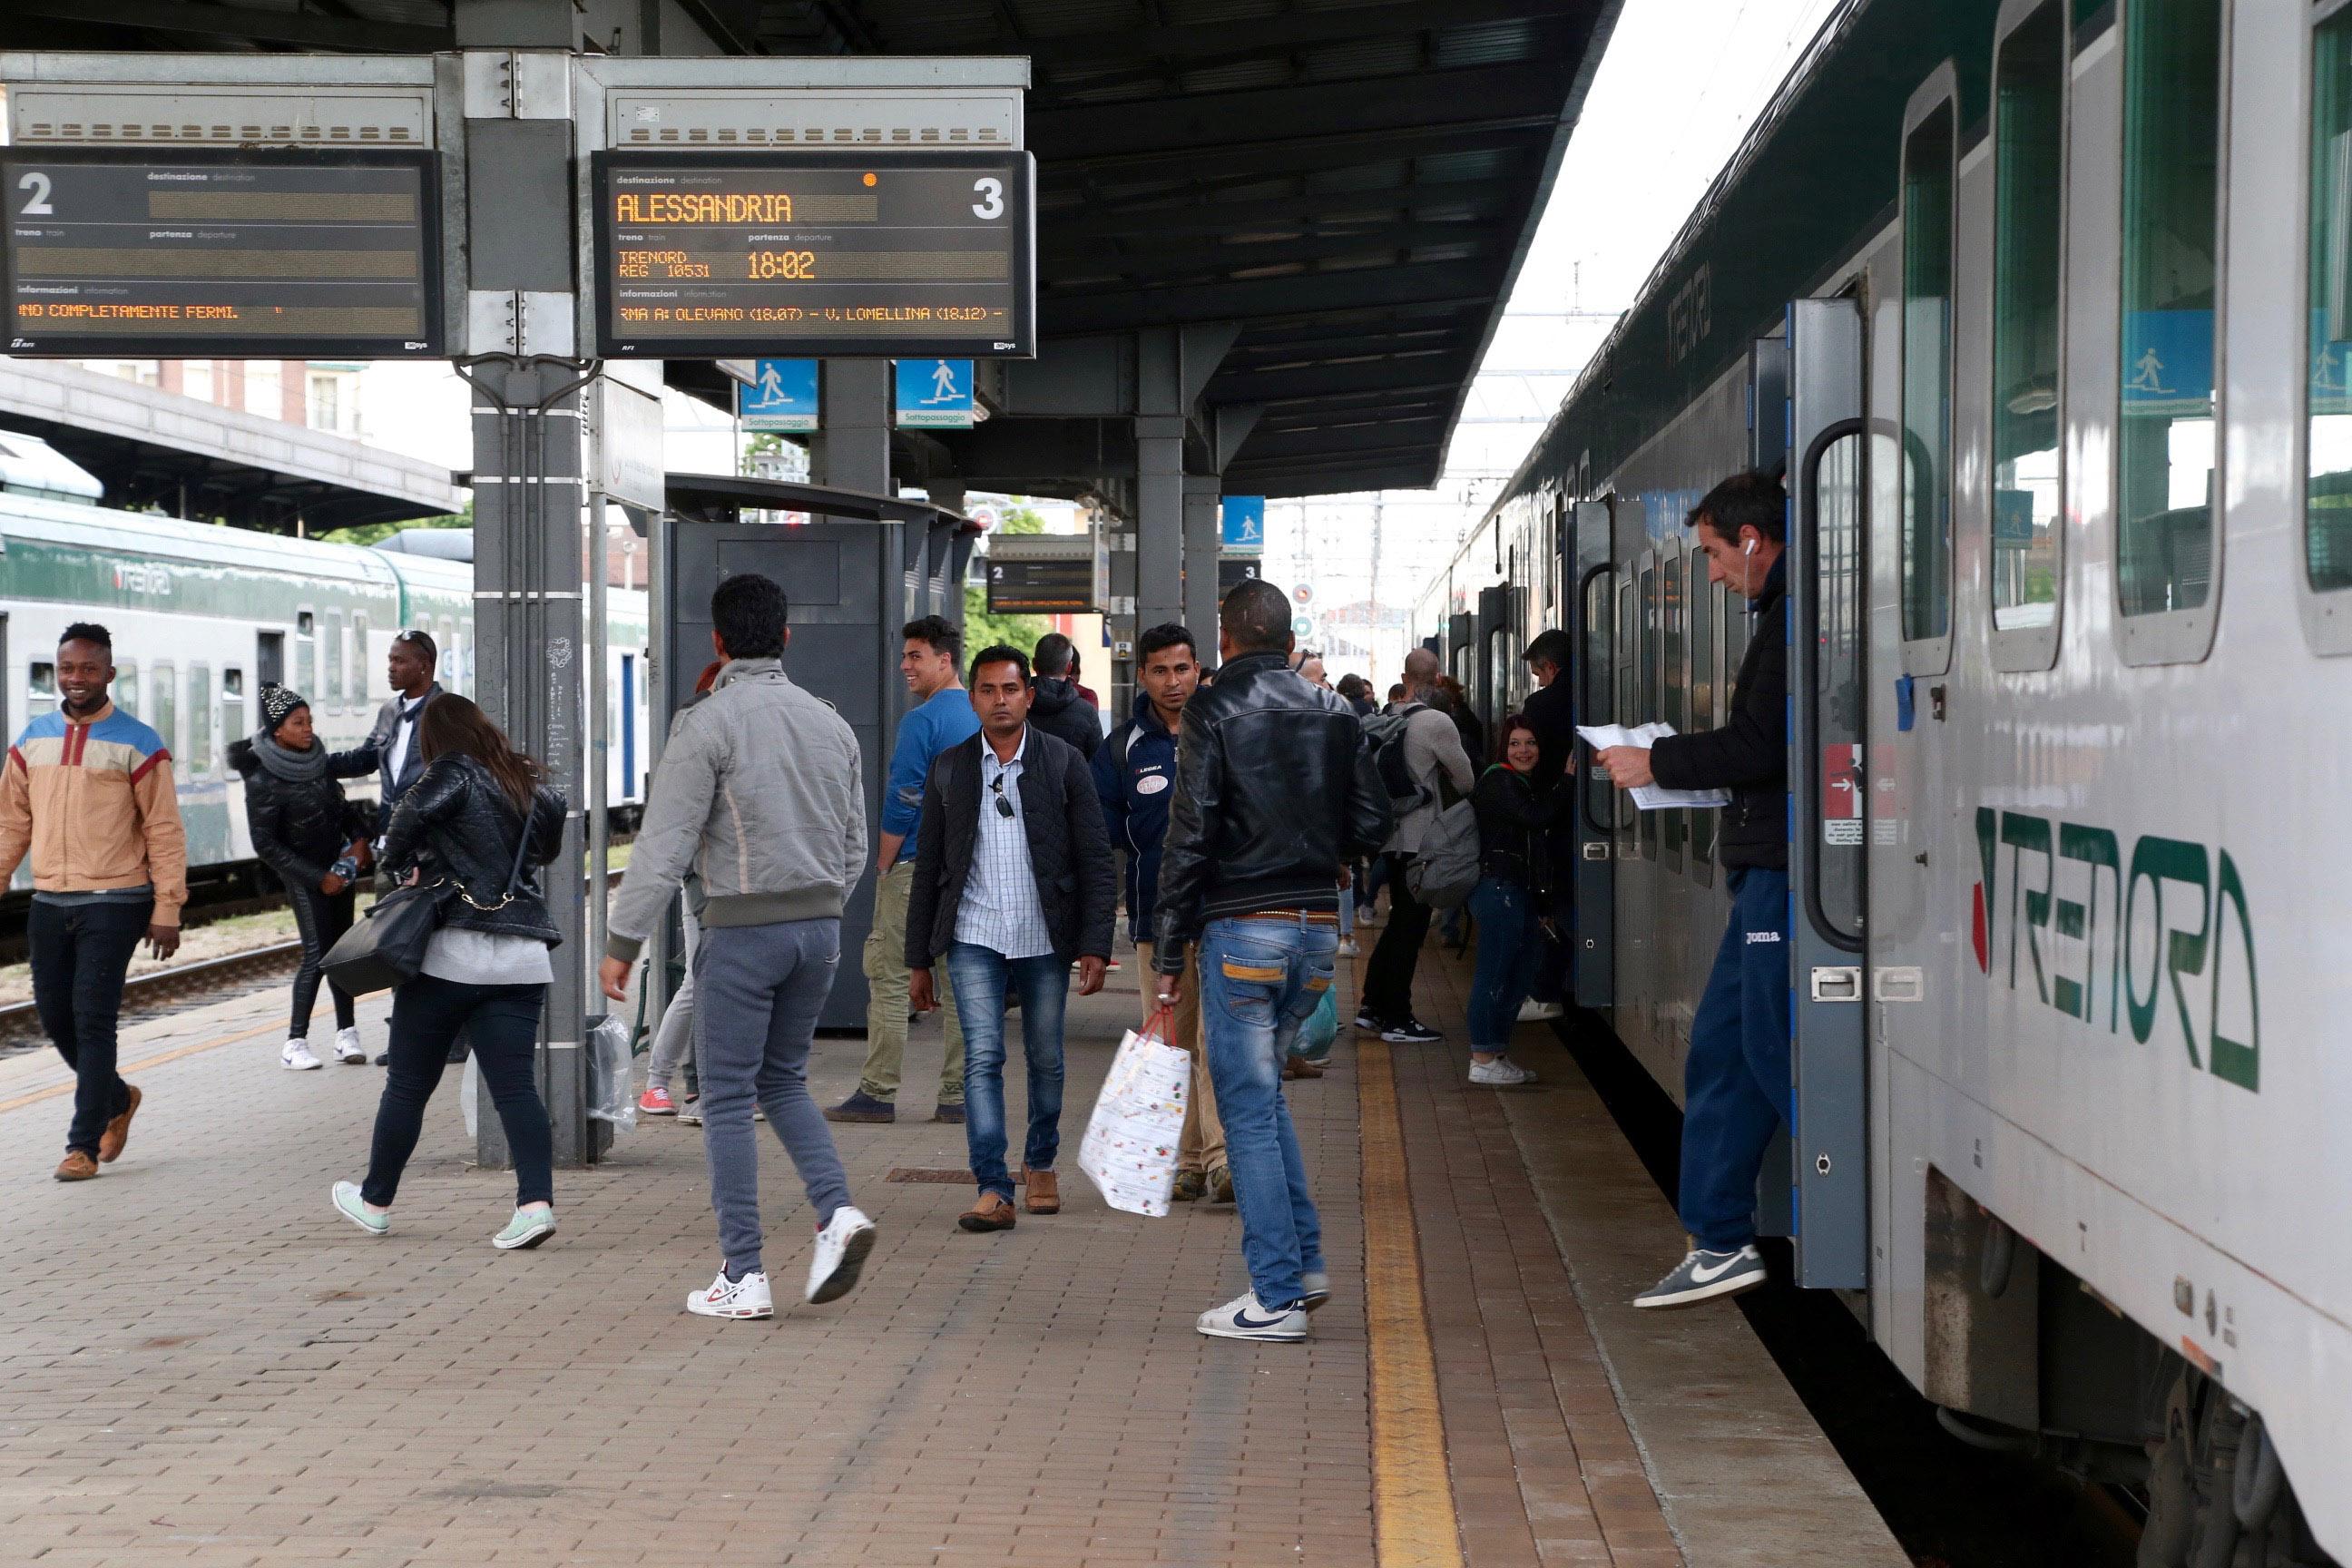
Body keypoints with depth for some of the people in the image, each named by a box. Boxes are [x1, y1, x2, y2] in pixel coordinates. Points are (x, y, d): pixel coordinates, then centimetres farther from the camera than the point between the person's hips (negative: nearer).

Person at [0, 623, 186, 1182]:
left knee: (93, 1019, -8)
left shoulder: (137, 744, -5)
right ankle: (117, 1098, 34)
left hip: (114, 903, -5)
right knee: (55, 1017, 10)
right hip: (49, 903, 5)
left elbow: (164, 832, -4)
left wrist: (167, 910, -8)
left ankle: (84, 1145, -2)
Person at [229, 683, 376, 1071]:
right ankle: (295, 1043, -5)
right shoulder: (262, 781, -19)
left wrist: (360, 838, -1)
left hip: (340, 866, 6)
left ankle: (346, 1034, 12)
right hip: (303, 875, -6)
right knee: (317, 953, -11)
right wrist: (318, 878, -14)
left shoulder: (318, 761, -3)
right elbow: (265, 844, -15)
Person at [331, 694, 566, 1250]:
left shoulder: (453, 774, -6)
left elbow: (412, 813, -21)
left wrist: (402, 864, -4)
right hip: (521, 959, 4)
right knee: (515, 1088, -1)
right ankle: (536, 1201, -18)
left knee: (408, 1085, 9)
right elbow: (548, 849, 21)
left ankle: (374, 1201, 23)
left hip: (450, 953, -4)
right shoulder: (530, 784, 12)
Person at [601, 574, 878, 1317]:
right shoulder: (830, 723, 9)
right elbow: (854, 846, 14)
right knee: (783, 1080, 20)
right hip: (820, 924, 6)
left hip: (742, 928, -6)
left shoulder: (710, 723, -10)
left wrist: (623, 941, -9)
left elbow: (664, 843, -13)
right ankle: (837, 1211, -2)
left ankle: (743, 1277, 3)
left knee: (728, 1099, 3)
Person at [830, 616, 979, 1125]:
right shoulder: (983, 718, 11)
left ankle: (878, 1092, -1)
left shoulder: (922, 720, -13)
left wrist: (884, 862, -4)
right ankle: (959, 1094, 8)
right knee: (959, 981, 8)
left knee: (888, 976, -1)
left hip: (919, 867, -7)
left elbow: (903, 800, -14)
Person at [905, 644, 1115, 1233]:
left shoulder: (1063, 763, 1)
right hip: (974, 940, 0)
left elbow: (1094, 858, 0)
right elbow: (929, 867, 9)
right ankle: (992, 1189, -14)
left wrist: (1095, 944, -8)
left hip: (1045, 940, 0)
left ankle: (1041, 1166, 31)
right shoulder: (948, 769, 5)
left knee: (1046, 1059, 10)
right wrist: (919, 958, 7)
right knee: (982, 1057, -11)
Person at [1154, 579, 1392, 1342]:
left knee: (1248, 1106, 0)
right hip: (1319, 926, 6)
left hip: (1242, 928, -6)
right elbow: (1372, 821, 6)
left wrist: (1168, 950, -8)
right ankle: (1303, 1262, 18)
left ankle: (1277, 1295, 0)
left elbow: (1190, 832, -11)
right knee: (1263, 1089, 20)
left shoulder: (1214, 709, -7)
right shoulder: (1334, 712, 8)